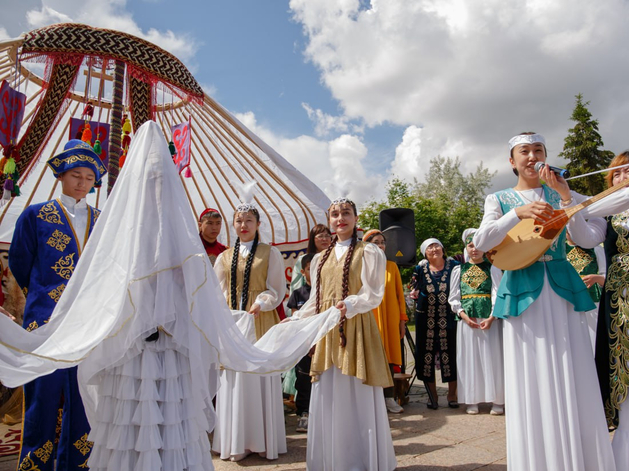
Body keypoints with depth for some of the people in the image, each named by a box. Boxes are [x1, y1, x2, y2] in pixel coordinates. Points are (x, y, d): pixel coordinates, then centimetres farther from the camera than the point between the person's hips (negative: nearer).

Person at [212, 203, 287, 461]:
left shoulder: (270, 253, 3)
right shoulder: (224, 257, 12)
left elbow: (276, 290, -2)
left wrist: (259, 305, -19)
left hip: (261, 324, -3)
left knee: (260, 379, 2)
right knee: (233, 382, 5)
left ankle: (263, 441, 16)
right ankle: (236, 443, 19)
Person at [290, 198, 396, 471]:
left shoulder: (369, 253, 1)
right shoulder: (320, 259, 16)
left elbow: (373, 295, -7)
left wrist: (350, 305, -24)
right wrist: (294, 320, 10)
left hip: (357, 330, -5)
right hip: (327, 333, 5)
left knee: (358, 397, -1)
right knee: (327, 397, 8)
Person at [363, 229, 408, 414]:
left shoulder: (392, 266, 9)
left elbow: (400, 293, 9)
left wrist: (403, 319, 5)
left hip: (390, 318, 2)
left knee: (389, 356, 6)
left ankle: (388, 397, 17)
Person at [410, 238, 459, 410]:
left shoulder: (454, 266, 2)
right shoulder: (421, 268, 5)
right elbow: (415, 289, 14)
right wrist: (415, 294, -7)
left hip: (449, 318, -1)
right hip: (426, 318, 1)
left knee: (450, 353, 1)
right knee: (427, 354, 4)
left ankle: (452, 394, 20)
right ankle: (432, 394, 20)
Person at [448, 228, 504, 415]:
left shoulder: (492, 268, 5)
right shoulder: (458, 270, 11)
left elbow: (499, 294, -3)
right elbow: (453, 298, 8)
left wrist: (491, 317, -15)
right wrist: (464, 315, -7)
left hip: (490, 320, -2)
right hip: (467, 321, 2)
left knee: (491, 358, 0)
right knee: (470, 359, 4)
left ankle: (497, 401, 10)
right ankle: (472, 401, 12)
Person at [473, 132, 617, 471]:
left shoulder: (558, 196, 14)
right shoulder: (499, 200, 8)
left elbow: (584, 239, 0)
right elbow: (481, 243, -8)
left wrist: (565, 195, -10)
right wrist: (518, 213, -19)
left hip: (563, 292, 2)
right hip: (523, 292, -2)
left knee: (574, 382, 2)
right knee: (532, 384, 0)